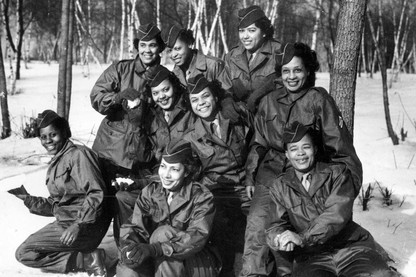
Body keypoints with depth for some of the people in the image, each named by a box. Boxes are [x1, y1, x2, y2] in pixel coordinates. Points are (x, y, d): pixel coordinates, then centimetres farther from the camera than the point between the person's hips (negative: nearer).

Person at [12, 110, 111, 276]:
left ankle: (89, 260, -10)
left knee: (24, 254, -10)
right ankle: (88, 260, 2)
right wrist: (28, 199, 4)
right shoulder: (55, 165, 16)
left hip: (86, 228, -10)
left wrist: (78, 225, -28)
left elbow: (97, 193, -21)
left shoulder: (78, 154, -12)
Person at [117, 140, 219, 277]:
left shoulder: (202, 197, -9)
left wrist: (154, 249, -38)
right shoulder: (149, 192, 3)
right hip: (156, 264, 2)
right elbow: (135, 228, -7)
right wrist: (129, 247, -33)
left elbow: (197, 237, -24)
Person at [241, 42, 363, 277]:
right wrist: (250, 176, 14)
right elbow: (258, 143, 18)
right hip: (270, 173, 3)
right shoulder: (269, 101, 10)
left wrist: (351, 178, -4)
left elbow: (339, 143, -2)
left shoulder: (318, 99, -3)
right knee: (257, 223, -16)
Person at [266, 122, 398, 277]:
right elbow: (276, 226, 7)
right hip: (311, 257, 1)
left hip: (351, 248, 0)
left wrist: (303, 237, -21)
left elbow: (337, 213, -8)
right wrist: (280, 238, -19)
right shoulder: (279, 187, 14)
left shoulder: (337, 172, 8)